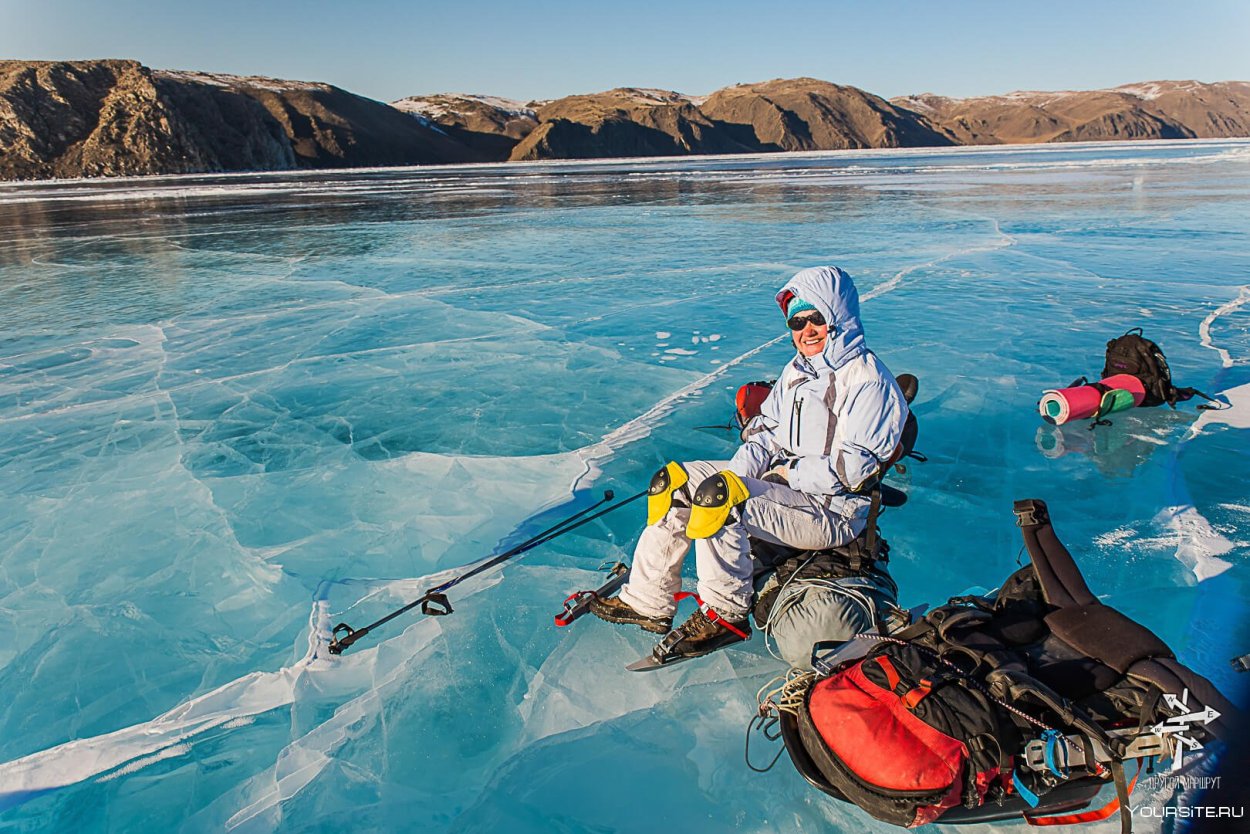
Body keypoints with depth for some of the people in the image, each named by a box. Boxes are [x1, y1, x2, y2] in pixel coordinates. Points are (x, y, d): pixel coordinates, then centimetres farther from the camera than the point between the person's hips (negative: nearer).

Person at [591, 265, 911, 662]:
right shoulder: (796, 370, 12)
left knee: (717, 498, -30)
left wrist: (789, 472, -12)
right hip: (783, 485, 9)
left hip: (831, 512, -9)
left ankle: (726, 615, -12)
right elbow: (765, 433, 15)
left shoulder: (868, 380, -14)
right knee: (676, 481, -2)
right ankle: (647, 601, 3)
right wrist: (737, 473, -3)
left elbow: (851, 470, -20)